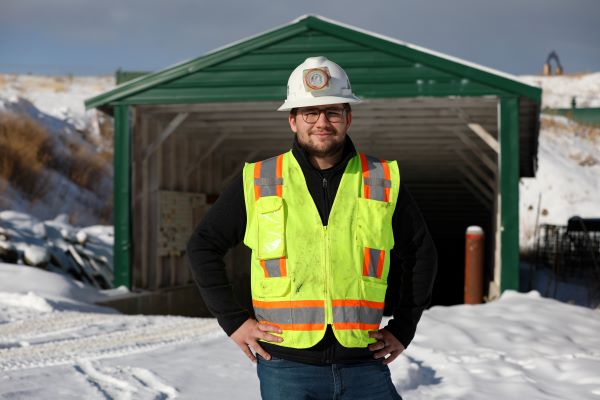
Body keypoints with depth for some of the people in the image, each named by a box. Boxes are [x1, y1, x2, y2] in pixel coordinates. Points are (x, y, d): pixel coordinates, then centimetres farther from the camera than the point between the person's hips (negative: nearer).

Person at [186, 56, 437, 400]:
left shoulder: (383, 181, 6)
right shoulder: (259, 183, 3)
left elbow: (422, 252, 17)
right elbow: (204, 245, 10)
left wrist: (403, 329, 10)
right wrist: (233, 319, 3)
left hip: (364, 364, 1)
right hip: (287, 366, -1)